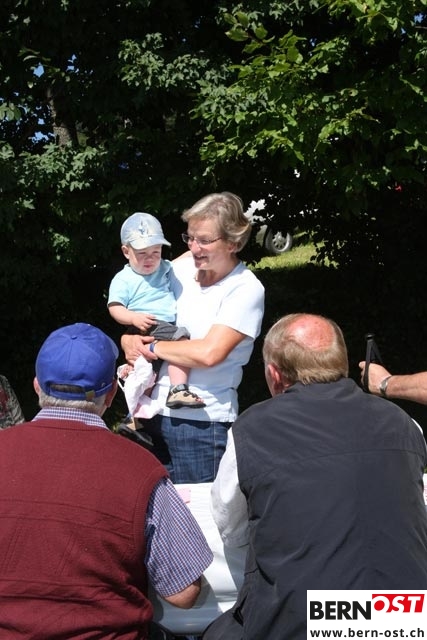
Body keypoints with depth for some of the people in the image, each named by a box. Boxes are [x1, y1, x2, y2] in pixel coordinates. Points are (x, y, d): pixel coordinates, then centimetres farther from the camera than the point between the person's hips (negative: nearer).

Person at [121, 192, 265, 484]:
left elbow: (209, 353, -21)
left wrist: (152, 348, -11)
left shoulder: (246, 289, -11)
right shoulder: (183, 267, 5)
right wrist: (129, 338, -6)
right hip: (154, 411, 6)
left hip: (202, 421, -5)